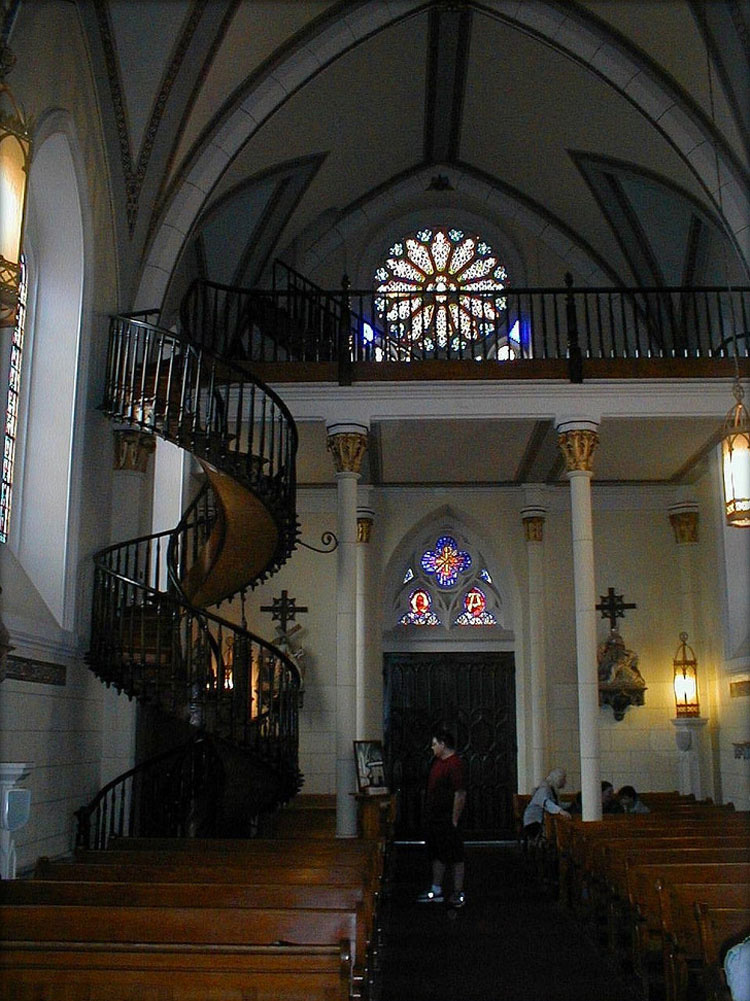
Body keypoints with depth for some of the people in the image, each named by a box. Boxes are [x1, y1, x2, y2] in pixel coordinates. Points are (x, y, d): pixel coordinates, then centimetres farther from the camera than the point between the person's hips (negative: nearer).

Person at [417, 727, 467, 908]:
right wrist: (428, 814, 19)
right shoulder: (437, 761, 12)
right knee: (437, 854, 14)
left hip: (447, 818, -10)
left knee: (454, 856, 0)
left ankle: (458, 893, 7)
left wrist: (454, 820, -21)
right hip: (434, 817, 10)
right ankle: (436, 891, 22)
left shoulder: (454, 764, -18)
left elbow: (460, 794, -22)